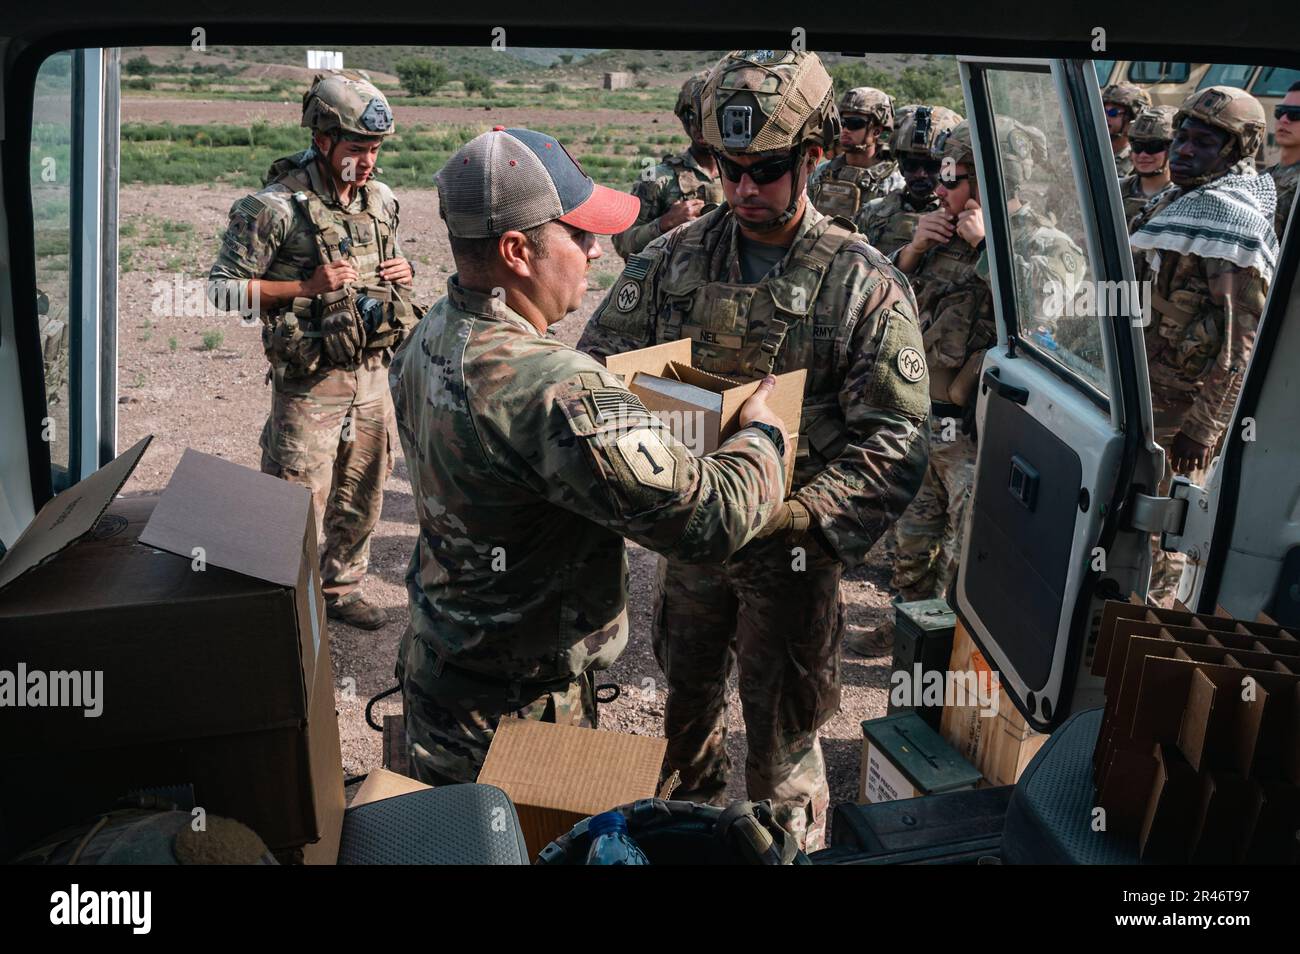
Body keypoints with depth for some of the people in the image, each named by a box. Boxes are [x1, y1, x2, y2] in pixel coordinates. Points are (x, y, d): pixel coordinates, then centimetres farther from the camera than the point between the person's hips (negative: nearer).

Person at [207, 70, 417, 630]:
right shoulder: (276, 208, -15)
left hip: (372, 375, 7)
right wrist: (305, 287, -21)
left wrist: (404, 272, -2)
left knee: (362, 499, 17)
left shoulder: (380, 200, 6)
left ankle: (341, 588, 36)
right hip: (311, 383, -6)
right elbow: (221, 289, -12)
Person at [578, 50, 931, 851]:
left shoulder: (864, 283, -13)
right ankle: (689, 820, 53)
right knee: (687, 693, 25)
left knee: (782, 733, 13)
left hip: (790, 551, -4)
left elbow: (895, 443, -16)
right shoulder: (675, 258, -2)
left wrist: (798, 515, -29)